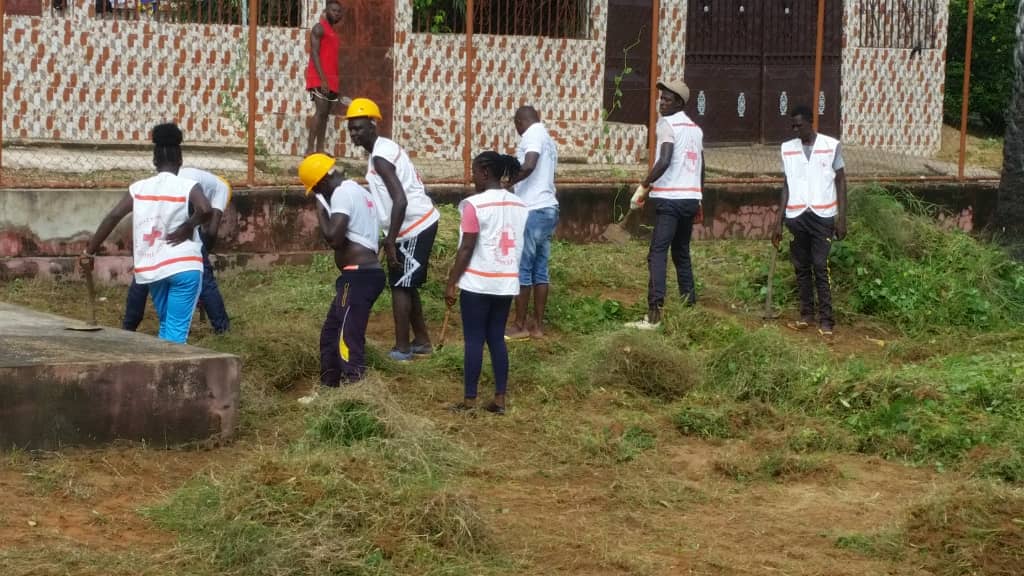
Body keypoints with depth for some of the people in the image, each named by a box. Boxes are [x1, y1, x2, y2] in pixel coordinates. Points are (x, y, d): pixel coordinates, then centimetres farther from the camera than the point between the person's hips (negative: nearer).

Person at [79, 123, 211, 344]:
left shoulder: (138, 188, 6)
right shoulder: (188, 187, -4)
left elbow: (113, 217, -3)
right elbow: (205, 209, -25)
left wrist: (89, 251, 0)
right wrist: (188, 227, -7)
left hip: (151, 268, 4)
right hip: (183, 266, -4)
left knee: (166, 325, 22)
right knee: (177, 330, -3)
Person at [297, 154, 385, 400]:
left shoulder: (342, 194, -11)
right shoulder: (358, 191, 20)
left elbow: (334, 238, -21)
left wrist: (320, 209, -9)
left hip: (358, 276, -11)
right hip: (365, 274, 11)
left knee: (348, 340, -12)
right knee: (330, 334, 20)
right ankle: (328, 389, 28)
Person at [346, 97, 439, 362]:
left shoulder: (380, 157, -18)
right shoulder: (385, 148, 13)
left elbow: (400, 201, -26)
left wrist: (390, 240, -24)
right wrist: (391, 237, 21)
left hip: (414, 227, -10)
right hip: (418, 224, 10)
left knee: (400, 286, -4)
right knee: (407, 285, 17)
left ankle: (402, 348, 1)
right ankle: (422, 341, 24)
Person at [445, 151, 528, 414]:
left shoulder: (475, 204, -13)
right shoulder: (519, 206, 6)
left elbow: (466, 249, -14)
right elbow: (519, 246, 11)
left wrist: (451, 283, -9)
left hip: (478, 283, -6)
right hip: (507, 283, 6)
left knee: (474, 340, 0)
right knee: (497, 339, 12)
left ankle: (469, 401, 4)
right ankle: (500, 399, 10)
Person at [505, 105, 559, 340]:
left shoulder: (532, 135, -9)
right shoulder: (548, 140, 20)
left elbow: (529, 166, -26)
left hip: (532, 210, -9)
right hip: (548, 209, 9)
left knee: (521, 268, -3)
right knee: (540, 269, 11)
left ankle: (520, 325, 1)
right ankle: (538, 324, 12)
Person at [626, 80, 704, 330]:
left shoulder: (667, 124, -8)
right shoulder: (695, 128, 16)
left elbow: (664, 161, -21)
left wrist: (643, 187, -15)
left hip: (670, 198, -8)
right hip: (691, 198, 8)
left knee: (657, 254, -12)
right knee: (682, 253, 18)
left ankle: (654, 314, -22)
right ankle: (690, 306, 19)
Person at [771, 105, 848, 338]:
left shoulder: (831, 146, 0)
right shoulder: (788, 148, 9)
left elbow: (840, 182, 3)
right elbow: (787, 186, 12)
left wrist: (842, 218, -3)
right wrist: (779, 222, 9)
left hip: (822, 215, -4)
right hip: (796, 216, 4)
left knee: (820, 267, -8)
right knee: (801, 268, 7)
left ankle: (826, 320, -6)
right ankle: (806, 314, 16)